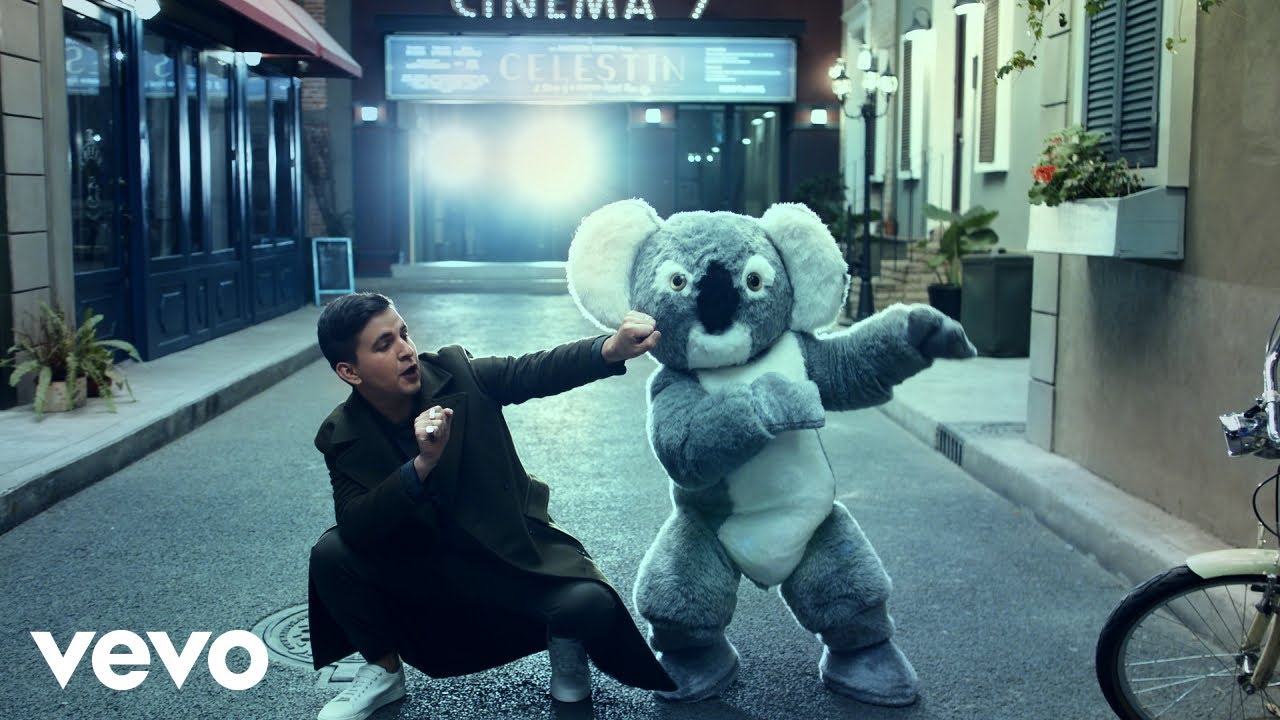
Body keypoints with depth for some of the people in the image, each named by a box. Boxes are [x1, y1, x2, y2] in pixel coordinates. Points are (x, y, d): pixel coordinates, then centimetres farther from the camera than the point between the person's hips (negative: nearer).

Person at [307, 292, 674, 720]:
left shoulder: (456, 374, -12)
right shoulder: (343, 437, -10)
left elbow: (534, 371, -25)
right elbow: (355, 527, -23)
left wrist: (610, 349, -45)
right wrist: (422, 464, -38)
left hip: (512, 554, -1)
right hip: (421, 568, 2)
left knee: (590, 604, -29)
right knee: (331, 554, -21)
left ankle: (564, 646, 9)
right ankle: (383, 671, 3)